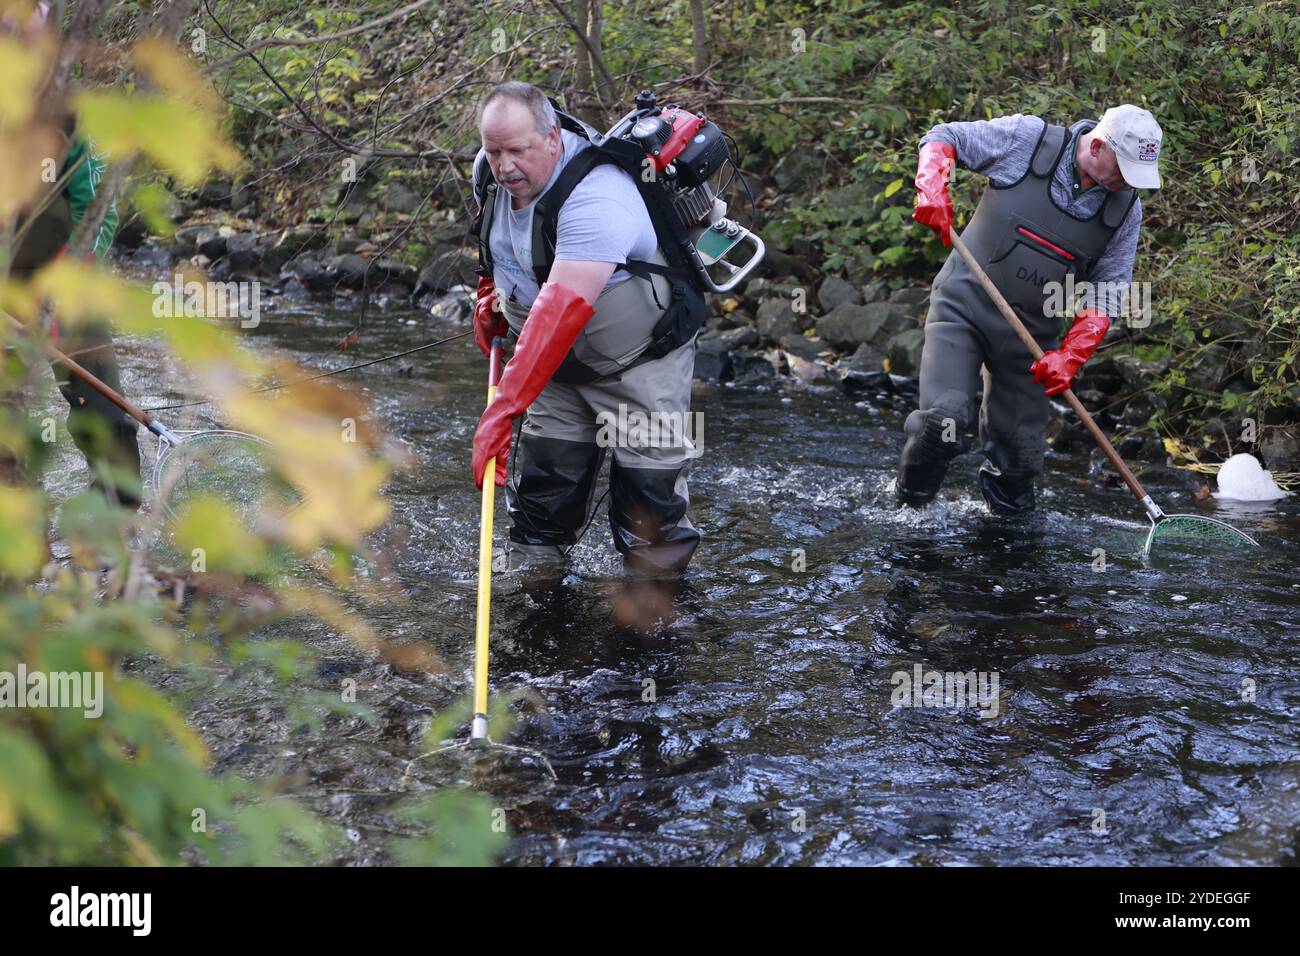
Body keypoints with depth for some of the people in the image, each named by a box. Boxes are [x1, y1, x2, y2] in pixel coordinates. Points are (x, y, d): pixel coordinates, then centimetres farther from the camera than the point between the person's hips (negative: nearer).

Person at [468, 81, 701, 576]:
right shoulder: (490, 173, -8)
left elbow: (563, 308, -46)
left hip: (640, 363, -7)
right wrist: (489, 292, 8)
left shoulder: (596, 199, -35)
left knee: (649, 506, -3)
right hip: (562, 364, 7)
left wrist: (503, 409, -51)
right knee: (539, 495, 6)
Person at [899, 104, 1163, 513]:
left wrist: (1071, 355, -13)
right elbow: (944, 138, 0)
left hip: (1031, 337, 3)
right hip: (964, 306, -3)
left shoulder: (1126, 210, -1)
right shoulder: (1027, 138, -10)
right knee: (943, 420, -20)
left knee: (1020, 456, 3)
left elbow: (1107, 294, 1)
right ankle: (908, 505, 6)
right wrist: (932, 188, -19)